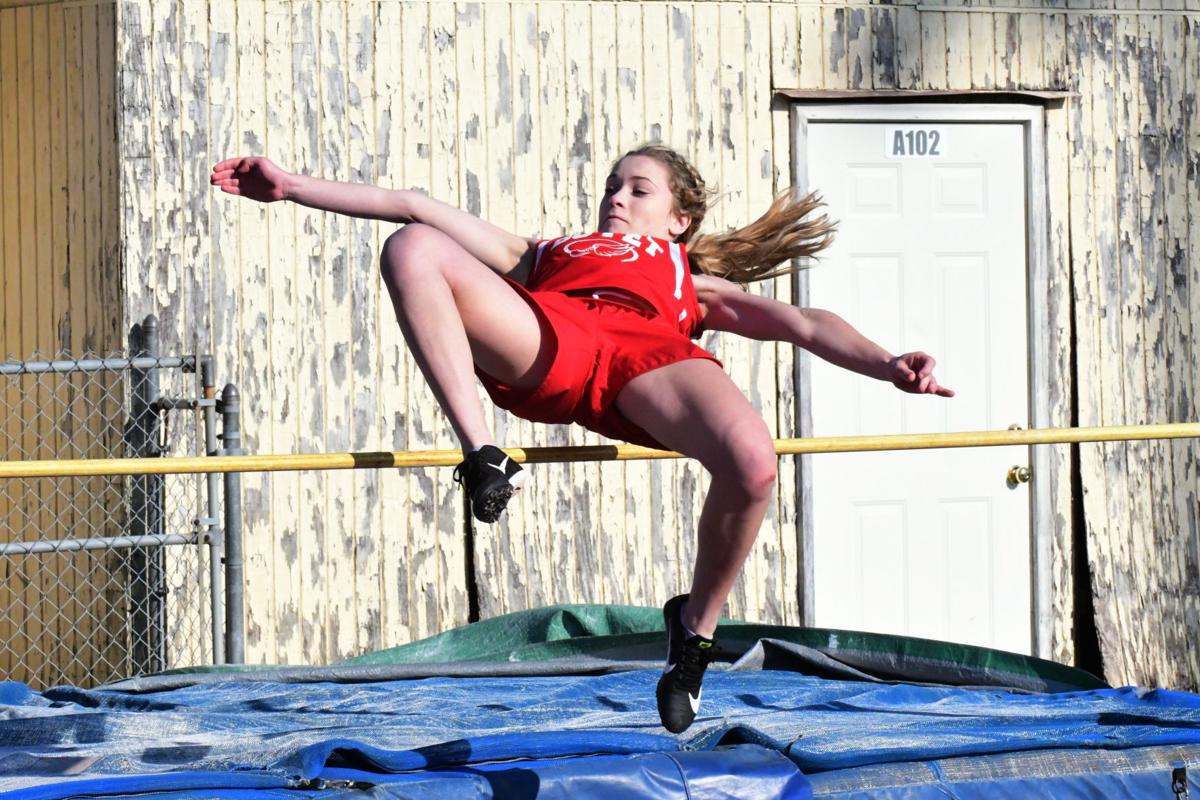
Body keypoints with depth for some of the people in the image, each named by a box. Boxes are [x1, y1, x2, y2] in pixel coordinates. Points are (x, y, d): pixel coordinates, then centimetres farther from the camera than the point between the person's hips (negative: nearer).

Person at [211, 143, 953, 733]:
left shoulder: (695, 284, 41)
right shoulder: (547, 255, 45)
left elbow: (802, 324, 25)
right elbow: (417, 207, 38)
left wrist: (886, 364, 5)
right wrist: (292, 186, 33)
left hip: (652, 358, -1)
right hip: (544, 343, 1)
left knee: (753, 467, -33)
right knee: (413, 247, -21)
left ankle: (696, 626, -2)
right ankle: (482, 452, -25)